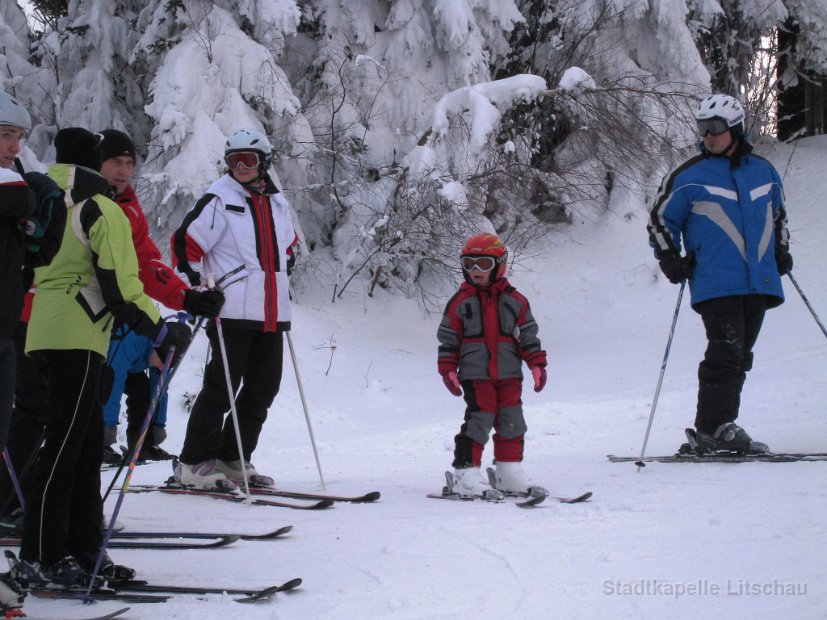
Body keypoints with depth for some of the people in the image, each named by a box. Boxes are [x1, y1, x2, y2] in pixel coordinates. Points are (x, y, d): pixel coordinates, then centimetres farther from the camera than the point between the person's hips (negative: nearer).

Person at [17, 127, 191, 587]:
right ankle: (39, 559, -4)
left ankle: (83, 551, 15)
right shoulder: (104, 211, -6)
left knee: (88, 442, 12)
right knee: (64, 447, -6)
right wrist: (163, 332, -6)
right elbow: (121, 289, -14)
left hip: (45, 335, 8)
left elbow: (32, 270, 21)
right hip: (77, 338, -8)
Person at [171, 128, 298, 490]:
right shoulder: (219, 199, -3)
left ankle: (233, 459, 18)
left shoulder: (276, 202, 15)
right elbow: (185, 243, -6)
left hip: (272, 314, 7)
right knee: (222, 385, -7)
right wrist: (199, 290, -10)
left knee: (263, 387, 8)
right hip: (232, 311, -7)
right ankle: (195, 463, 0)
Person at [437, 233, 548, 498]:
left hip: (509, 375, 4)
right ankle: (465, 474, -5)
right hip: (476, 376, -3)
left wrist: (537, 365, 4)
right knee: (479, 422, -10)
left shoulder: (514, 300, 6)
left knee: (512, 424, 6)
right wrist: (448, 370, -2)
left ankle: (510, 474, 17)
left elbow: (528, 335, 10)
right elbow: (448, 339, 3)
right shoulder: (461, 302, 0)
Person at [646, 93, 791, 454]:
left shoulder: (764, 172, 15)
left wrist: (781, 250, 19)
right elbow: (660, 221, 7)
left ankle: (717, 430, 10)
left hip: (760, 284, 5)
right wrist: (670, 260, -3)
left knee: (739, 357, 5)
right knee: (726, 352, -16)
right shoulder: (688, 177, 0)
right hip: (715, 285, -5)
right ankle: (713, 428, -14)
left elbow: (777, 215, 31)